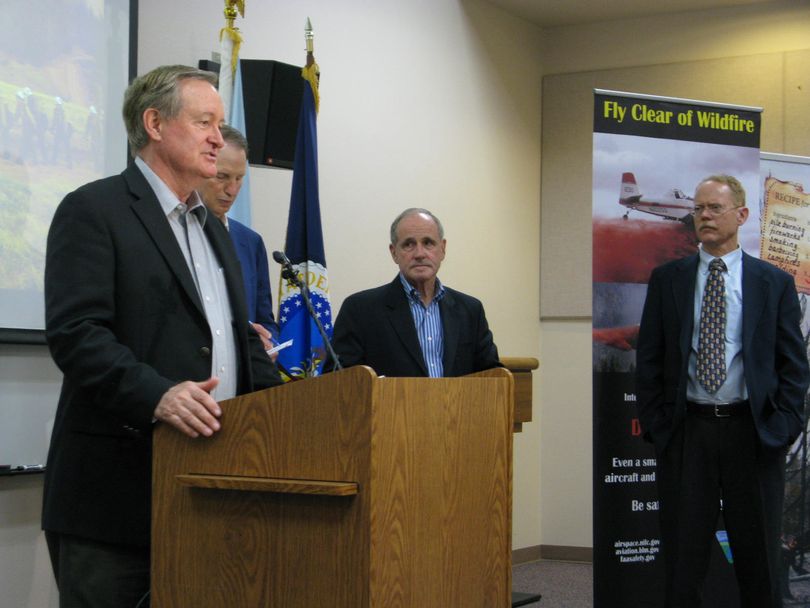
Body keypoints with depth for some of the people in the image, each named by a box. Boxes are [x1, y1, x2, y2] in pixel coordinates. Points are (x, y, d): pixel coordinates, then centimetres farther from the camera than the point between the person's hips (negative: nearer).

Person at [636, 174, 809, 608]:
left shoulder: (775, 283, 4)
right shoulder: (667, 279, 6)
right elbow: (648, 358, 6)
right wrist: (654, 422, -2)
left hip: (753, 431, 0)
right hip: (686, 430, 1)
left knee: (758, 555, 8)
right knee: (683, 555, 5)